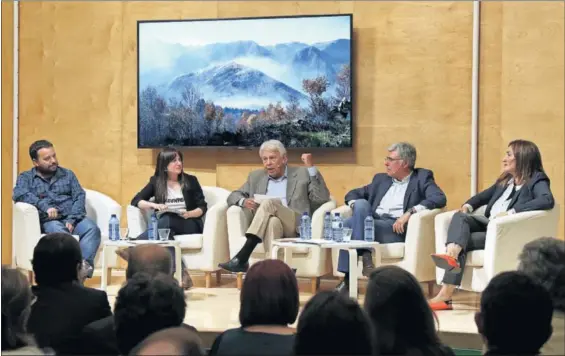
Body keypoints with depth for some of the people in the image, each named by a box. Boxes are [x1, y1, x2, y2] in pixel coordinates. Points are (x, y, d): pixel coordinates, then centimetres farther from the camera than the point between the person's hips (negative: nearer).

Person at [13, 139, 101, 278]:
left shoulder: (68, 174, 20)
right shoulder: (26, 178, 13)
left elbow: (79, 197, 8)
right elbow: (19, 194, -8)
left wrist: (72, 220, -11)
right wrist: (44, 206, -21)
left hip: (73, 218, 3)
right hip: (48, 221, -3)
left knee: (92, 228, -31)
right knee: (59, 231, -38)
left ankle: (84, 264, -52)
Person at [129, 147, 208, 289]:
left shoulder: (191, 181, 8)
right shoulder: (156, 181, 10)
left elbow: (203, 207, 4)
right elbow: (135, 201, 2)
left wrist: (189, 214, -18)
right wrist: (155, 205, -16)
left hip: (189, 225, -1)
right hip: (165, 225, 1)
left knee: (167, 220, -36)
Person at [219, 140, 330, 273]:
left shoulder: (302, 174, 14)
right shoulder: (256, 176, 24)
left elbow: (322, 199, 2)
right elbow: (233, 196, 22)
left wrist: (311, 167, -4)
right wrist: (243, 201, -2)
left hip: (296, 227, -2)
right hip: (266, 226, 2)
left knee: (270, 203, -31)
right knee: (273, 221, -36)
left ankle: (242, 258, -41)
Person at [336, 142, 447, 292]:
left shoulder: (422, 178, 11)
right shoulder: (381, 179, 27)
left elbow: (440, 199, -7)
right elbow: (353, 194, 28)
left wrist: (410, 212, -20)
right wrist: (356, 206, 3)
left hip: (397, 228, -5)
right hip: (373, 222, 5)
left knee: (352, 223, -27)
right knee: (361, 204, -26)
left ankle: (349, 279, -26)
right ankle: (364, 255, -29)